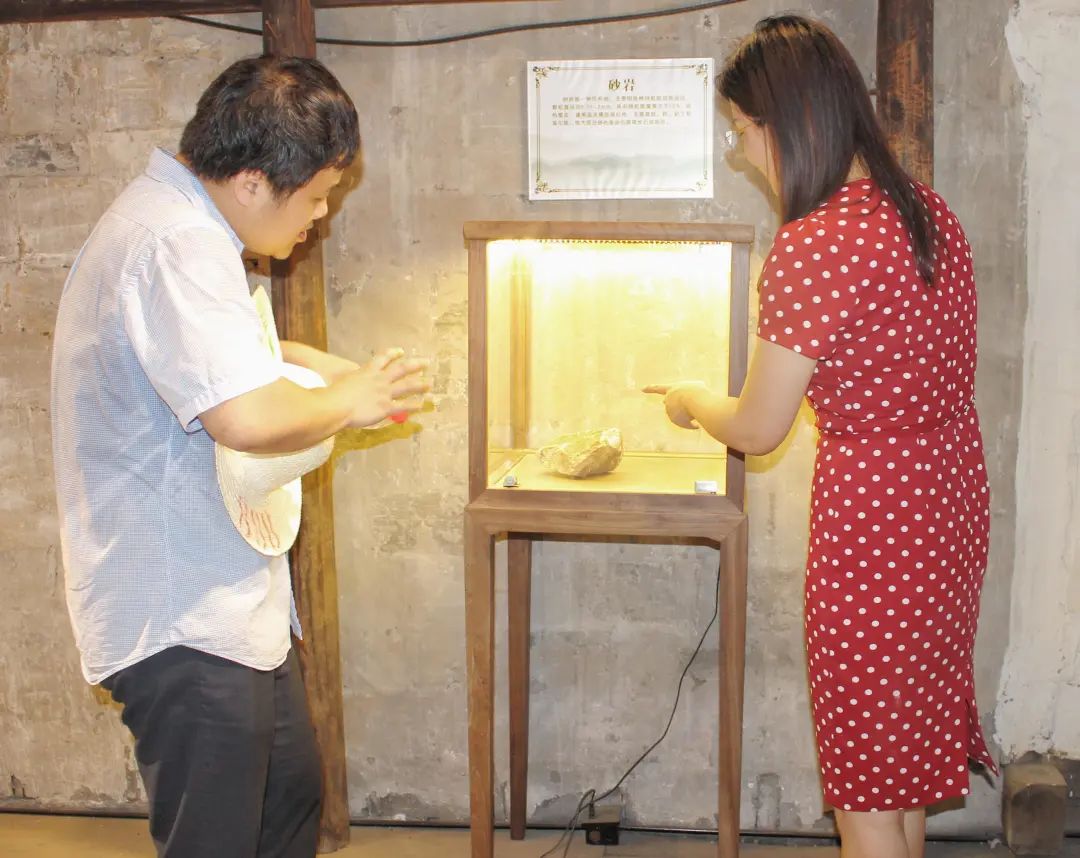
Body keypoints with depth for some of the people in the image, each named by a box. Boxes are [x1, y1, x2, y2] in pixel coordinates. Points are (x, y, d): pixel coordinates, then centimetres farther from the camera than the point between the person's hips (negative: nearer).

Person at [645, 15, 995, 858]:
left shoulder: (811, 249, -23)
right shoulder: (931, 213, 3)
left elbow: (757, 430, -14)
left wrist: (691, 400, 8)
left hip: (871, 526, -8)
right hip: (953, 505, 9)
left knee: (865, 788, 10)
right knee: (907, 757, 25)